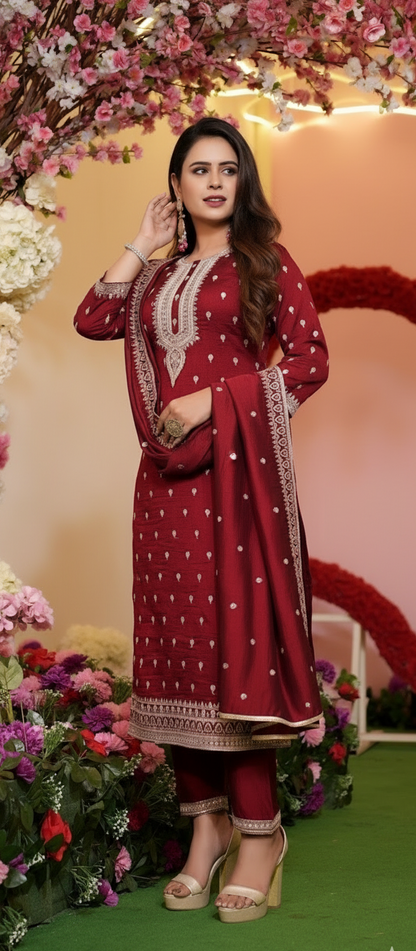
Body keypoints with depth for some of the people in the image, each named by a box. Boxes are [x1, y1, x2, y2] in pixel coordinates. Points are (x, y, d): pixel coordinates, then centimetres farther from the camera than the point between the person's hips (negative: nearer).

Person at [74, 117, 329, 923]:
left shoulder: (264, 263, 5)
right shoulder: (159, 278, 20)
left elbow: (310, 359, -4)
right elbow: (92, 320, 6)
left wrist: (214, 401, -11)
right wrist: (142, 247, 8)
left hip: (238, 471, -5)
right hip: (168, 475, 5)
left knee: (235, 634, -10)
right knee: (177, 641, 3)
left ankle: (258, 833, -7)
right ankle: (206, 823, 10)